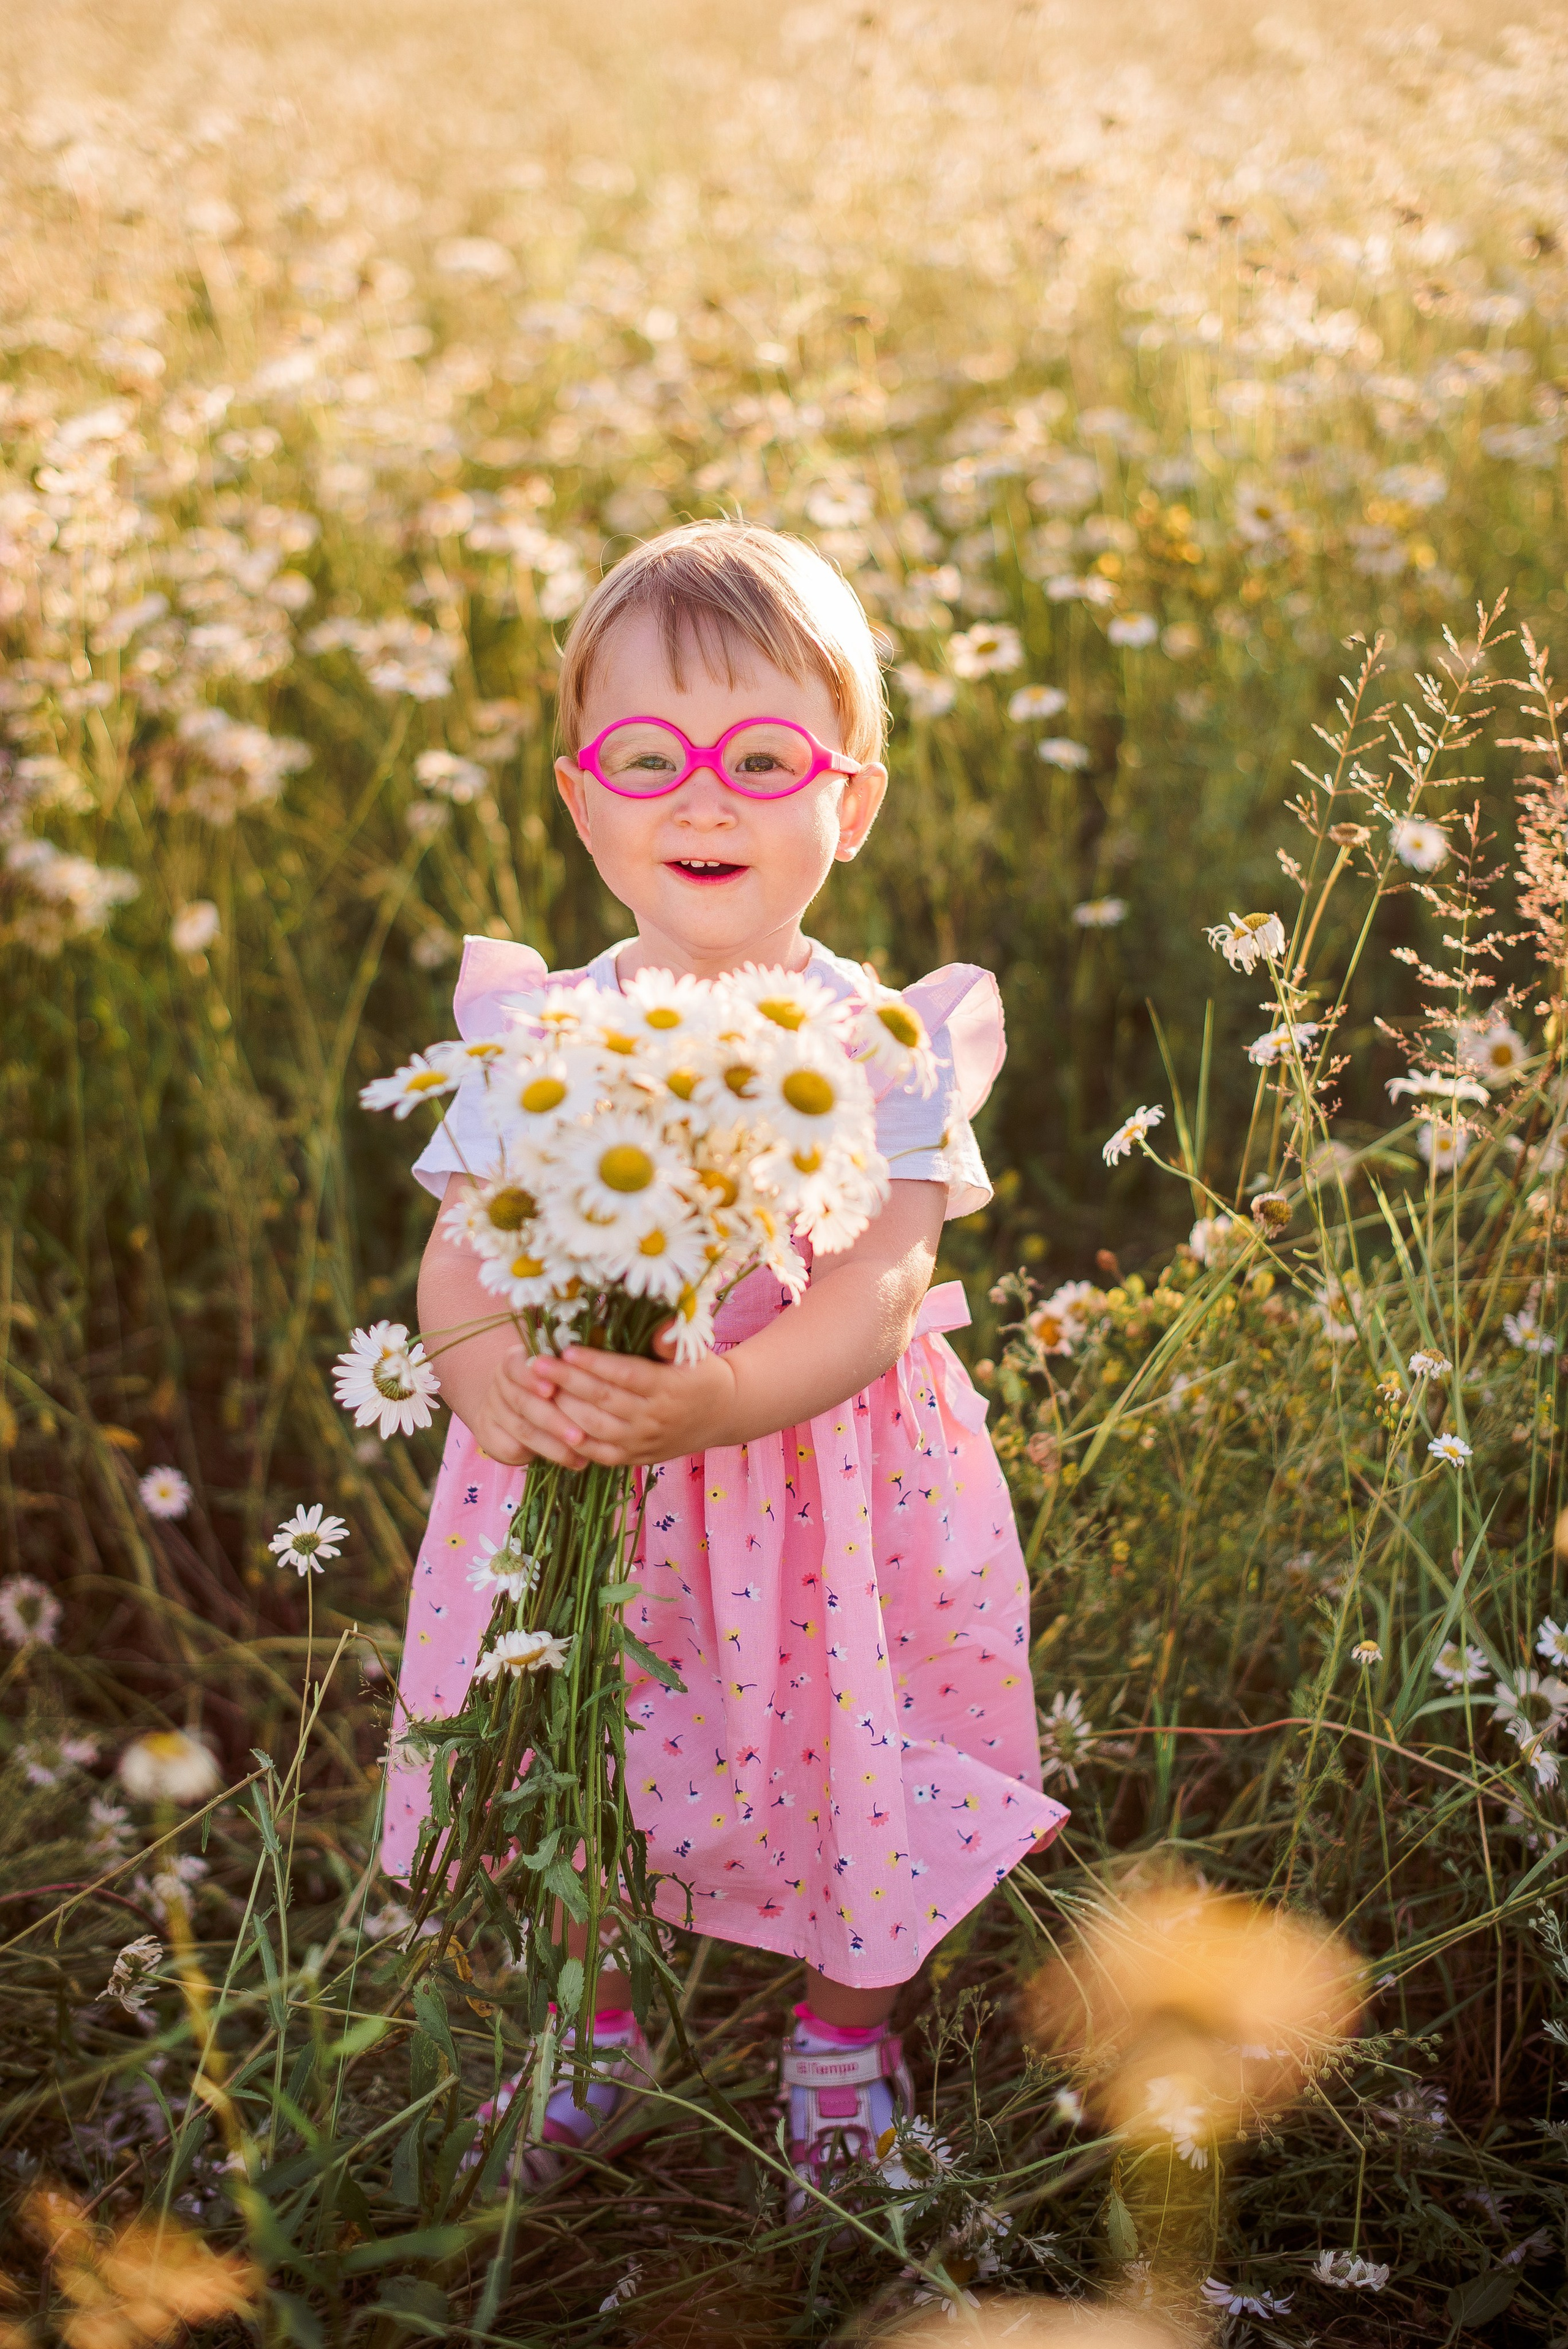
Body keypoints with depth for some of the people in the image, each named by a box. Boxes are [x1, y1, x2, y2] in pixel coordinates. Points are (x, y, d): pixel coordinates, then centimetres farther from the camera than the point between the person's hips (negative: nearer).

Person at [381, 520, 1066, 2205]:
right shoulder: (533, 1036, -7)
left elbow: (878, 1291, -23)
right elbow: (455, 1254, -10)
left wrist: (712, 1400, -41)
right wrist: (486, 1368, -34)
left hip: (821, 1483, -2)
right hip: (570, 1495, 2)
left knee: (849, 1771, 13)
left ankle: (844, 2025, 45)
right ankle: (594, 2025, 48)